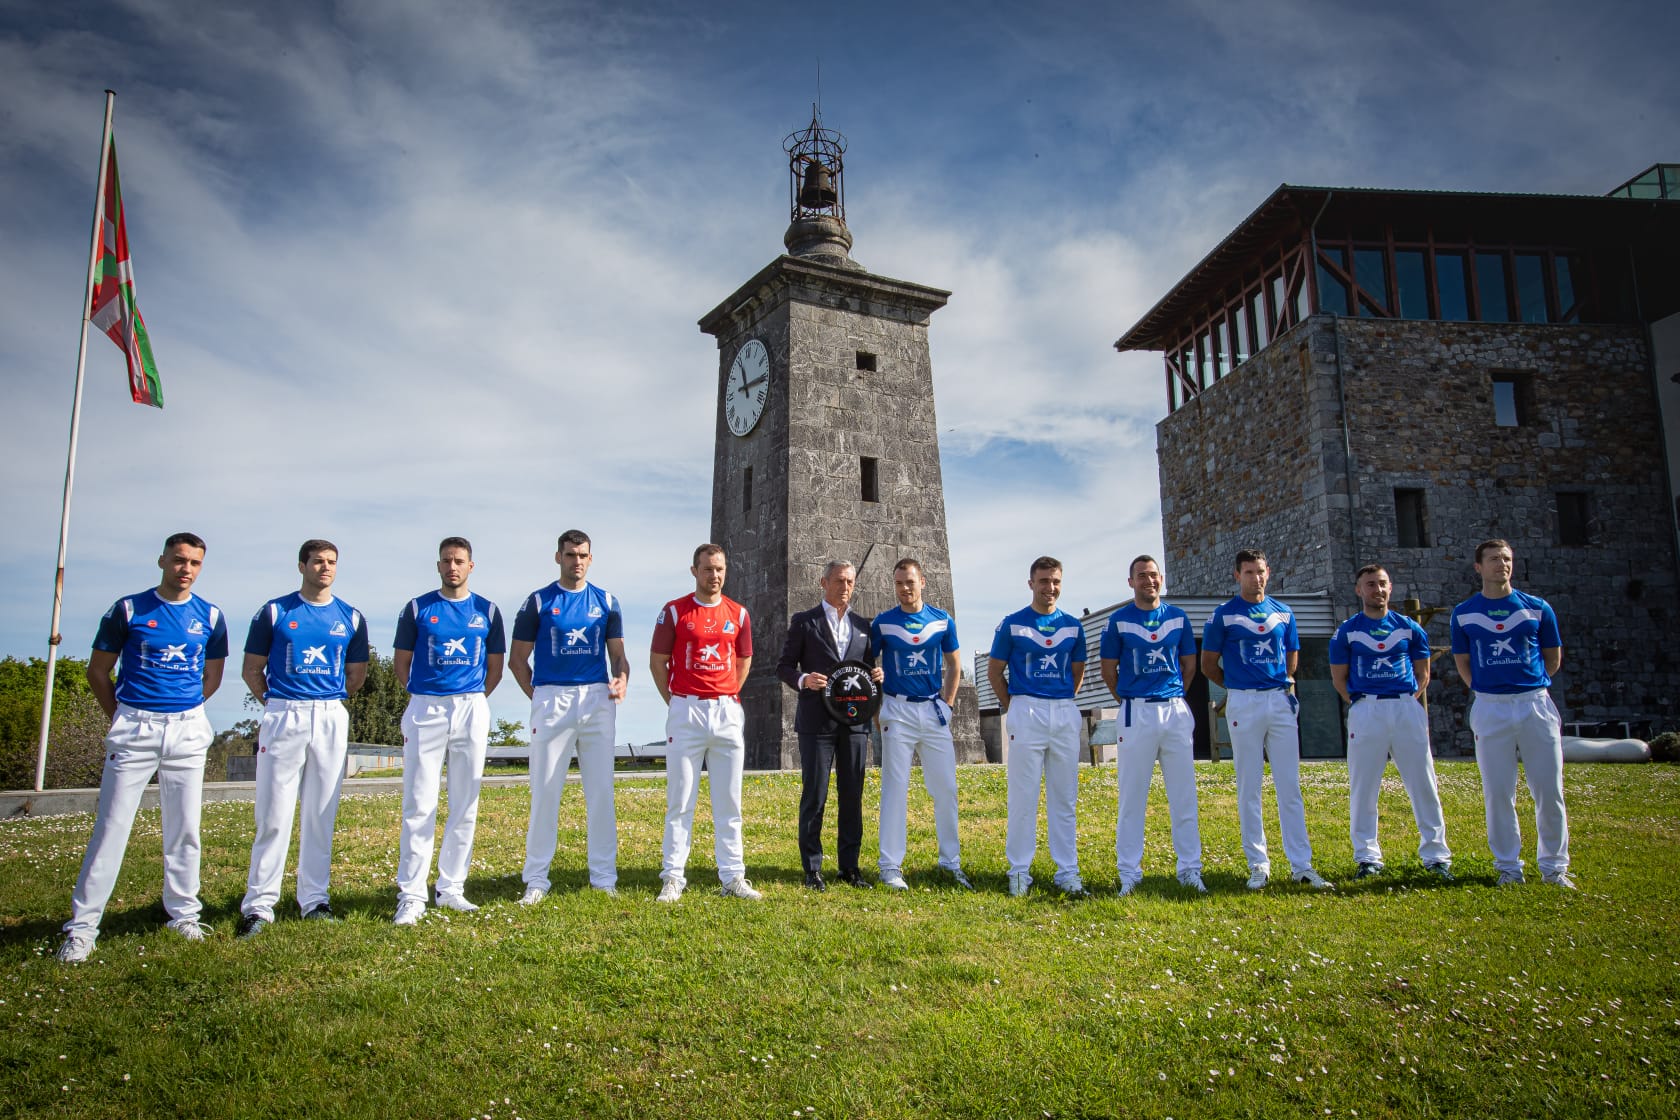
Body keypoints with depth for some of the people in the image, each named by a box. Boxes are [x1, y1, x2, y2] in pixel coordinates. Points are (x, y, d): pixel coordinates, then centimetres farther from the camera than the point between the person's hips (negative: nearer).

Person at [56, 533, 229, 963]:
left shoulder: (210, 617, 6)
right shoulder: (128, 609, 0)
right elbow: (97, 672, 8)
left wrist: (183, 712, 13)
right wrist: (121, 717, 11)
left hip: (189, 729, 2)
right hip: (134, 728, -2)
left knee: (185, 828, 8)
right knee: (111, 826, -2)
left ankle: (184, 913, 19)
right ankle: (82, 925, 5)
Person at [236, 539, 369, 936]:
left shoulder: (351, 618, 9)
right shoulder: (274, 611, 3)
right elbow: (252, 670, 7)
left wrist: (328, 702, 10)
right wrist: (278, 705, 8)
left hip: (332, 720, 2)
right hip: (282, 719, -2)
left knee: (321, 815, 6)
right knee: (273, 815, -3)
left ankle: (314, 899, 15)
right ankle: (259, 904, 4)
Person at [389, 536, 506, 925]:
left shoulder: (487, 611, 9)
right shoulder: (417, 608, 5)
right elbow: (400, 662, 9)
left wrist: (472, 701, 9)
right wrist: (426, 697, 8)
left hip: (472, 710, 2)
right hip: (424, 710, -2)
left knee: (465, 806, 6)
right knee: (419, 805, -4)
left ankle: (452, 888, 15)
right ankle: (411, 895, 1)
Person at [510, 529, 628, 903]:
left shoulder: (606, 602, 11)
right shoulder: (538, 602, 4)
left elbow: (618, 654, 12)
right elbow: (518, 659, 6)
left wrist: (622, 681, -9)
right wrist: (538, 699, -5)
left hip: (598, 701, 2)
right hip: (551, 700, -2)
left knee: (601, 791, 4)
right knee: (544, 790, 0)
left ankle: (604, 876, 12)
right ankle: (536, 879, 10)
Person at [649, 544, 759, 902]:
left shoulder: (738, 614, 9)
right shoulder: (674, 611, 0)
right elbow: (657, 661, 3)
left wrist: (727, 698, 12)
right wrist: (676, 704, 2)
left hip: (728, 711, 3)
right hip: (686, 711, -3)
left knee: (729, 800, 6)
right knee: (680, 800, 1)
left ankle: (732, 877, 12)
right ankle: (673, 878, 8)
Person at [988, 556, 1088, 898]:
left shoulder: (1073, 626, 10)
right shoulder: (1012, 624, 1)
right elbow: (994, 671, 5)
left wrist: (1062, 702, 12)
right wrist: (1012, 706, 3)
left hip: (1065, 713, 3)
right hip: (1027, 712, -3)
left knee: (1065, 799, 7)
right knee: (1023, 797, 0)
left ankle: (1068, 872, 14)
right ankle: (1019, 870, 8)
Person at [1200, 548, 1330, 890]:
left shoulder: (1283, 613, 11)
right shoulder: (1224, 615, 0)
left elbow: (1292, 657, 22)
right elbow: (1209, 665, 4)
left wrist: (1284, 685, 13)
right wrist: (1238, 687, 9)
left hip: (1280, 701, 3)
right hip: (1244, 704, -3)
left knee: (1290, 786, 3)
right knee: (1249, 788, 2)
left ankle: (1301, 865, 8)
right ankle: (1258, 864, 10)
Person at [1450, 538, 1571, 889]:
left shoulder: (1537, 608, 5)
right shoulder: (1463, 613, 5)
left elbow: (1553, 658, 13)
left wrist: (1529, 686, 10)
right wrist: (1488, 691, 5)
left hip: (1536, 703, 1)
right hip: (1490, 708, 0)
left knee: (1549, 790, 3)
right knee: (1498, 792, 2)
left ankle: (1553, 865, 16)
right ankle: (1508, 865, 14)